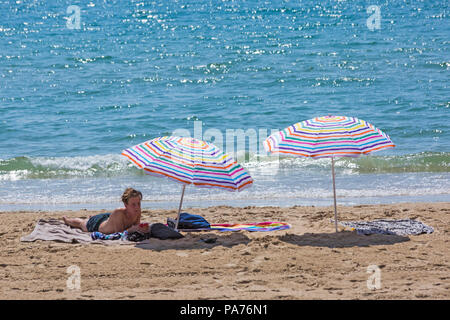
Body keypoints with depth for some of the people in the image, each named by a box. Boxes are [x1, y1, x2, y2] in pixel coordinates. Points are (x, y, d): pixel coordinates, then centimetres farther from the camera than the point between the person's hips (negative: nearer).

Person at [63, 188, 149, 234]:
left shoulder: (137, 211, -31)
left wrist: (142, 228, -41)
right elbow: (118, 233, -46)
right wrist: (132, 229, -61)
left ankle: (91, 217, 69)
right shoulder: (118, 213, -47)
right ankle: (66, 219, 62)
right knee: (81, 223, 31)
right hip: (96, 224, -4)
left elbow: (136, 227, -19)